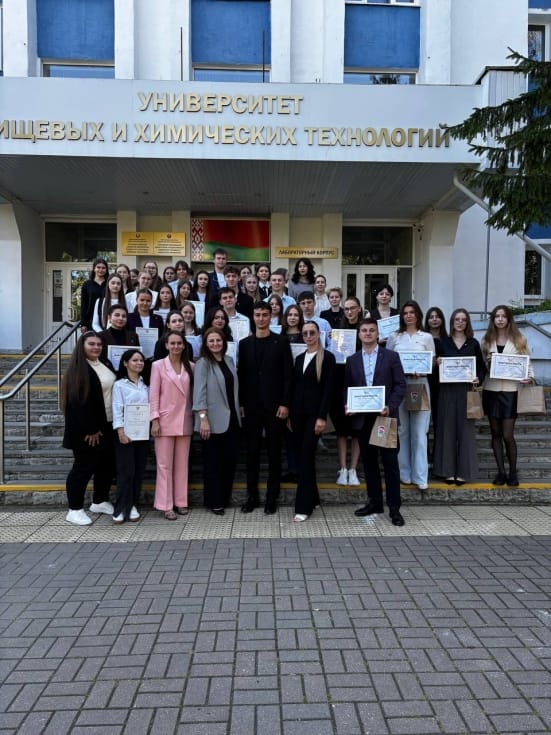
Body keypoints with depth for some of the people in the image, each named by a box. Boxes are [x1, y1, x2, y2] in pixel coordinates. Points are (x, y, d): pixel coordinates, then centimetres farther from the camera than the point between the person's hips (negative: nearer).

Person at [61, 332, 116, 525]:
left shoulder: (106, 365, 11)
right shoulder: (77, 369, -13)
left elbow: (115, 389, 17)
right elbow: (78, 402, -18)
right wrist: (90, 430, -19)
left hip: (107, 425, 8)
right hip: (86, 429, -8)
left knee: (107, 464, 13)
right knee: (84, 466, -1)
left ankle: (99, 502, 29)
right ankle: (75, 509, 11)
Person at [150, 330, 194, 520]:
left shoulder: (190, 367, 6)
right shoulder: (158, 366, -3)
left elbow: (193, 393, 9)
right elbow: (153, 395, -4)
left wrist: (197, 416, 4)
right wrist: (154, 420, -10)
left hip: (185, 421, 3)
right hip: (165, 420, -3)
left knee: (182, 464, 10)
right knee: (164, 464, 1)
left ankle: (180, 502, 20)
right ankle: (166, 505, 8)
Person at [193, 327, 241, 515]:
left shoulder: (229, 360, 11)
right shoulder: (203, 363, -7)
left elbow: (234, 388, 13)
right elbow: (199, 391, -14)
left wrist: (238, 412, 10)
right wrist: (203, 418, -21)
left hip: (232, 418, 6)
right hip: (213, 420, -6)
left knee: (230, 459, 9)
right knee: (213, 462, 4)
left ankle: (225, 498, 24)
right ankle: (214, 502, 15)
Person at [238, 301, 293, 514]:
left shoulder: (281, 342, 0)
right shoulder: (245, 343, 8)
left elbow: (287, 375, -4)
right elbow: (241, 375, 8)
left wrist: (285, 403, -10)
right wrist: (241, 403, 2)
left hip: (274, 405, -2)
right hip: (251, 406, 3)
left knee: (274, 452, 5)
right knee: (252, 451, 7)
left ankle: (272, 497, 16)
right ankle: (252, 495, 18)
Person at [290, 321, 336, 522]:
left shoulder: (327, 357, -4)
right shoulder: (299, 358, 13)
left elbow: (328, 389, -10)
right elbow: (294, 387, 13)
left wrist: (322, 417, -16)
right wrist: (290, 415, 9)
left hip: (314, 413, -6)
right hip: (298, 413, 6)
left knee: (306, 456, -8)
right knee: (303, 456, 9)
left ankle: (303, 506, -2)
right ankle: (312, 498, 23)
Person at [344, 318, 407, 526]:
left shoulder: (391, 356, 2)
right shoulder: (352, 360, 11)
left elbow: (400, 385, -2)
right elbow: (347, 388, 13)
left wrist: (390, 407, -15)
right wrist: (347, 406, -5)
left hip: (385, 416, -3)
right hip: (362, 418, 3)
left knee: (390, 462, -1)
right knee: (368, 461, 10)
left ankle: (394, 507, 8)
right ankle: (374, 502, 23)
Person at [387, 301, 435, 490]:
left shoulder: (427, 337, 8)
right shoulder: (394, 337, 9)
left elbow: (432, 362, 9)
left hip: (420, 384, -1)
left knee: (419, 432, -3)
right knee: (402, 430, 5)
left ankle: (421, 476, 1)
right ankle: (404, 473, 15)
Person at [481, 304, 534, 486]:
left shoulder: (519, 340, 3)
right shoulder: (486, 340, 8)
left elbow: (527, 363, 4)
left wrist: (531, 376, -14)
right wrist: (487, 363, -9)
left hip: (510, 391, -3)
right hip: (491, 390, 3)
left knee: (508, 435, -4)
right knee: (496, 433, 8)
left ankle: (512, 472, 14)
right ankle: (501, 472, 18)